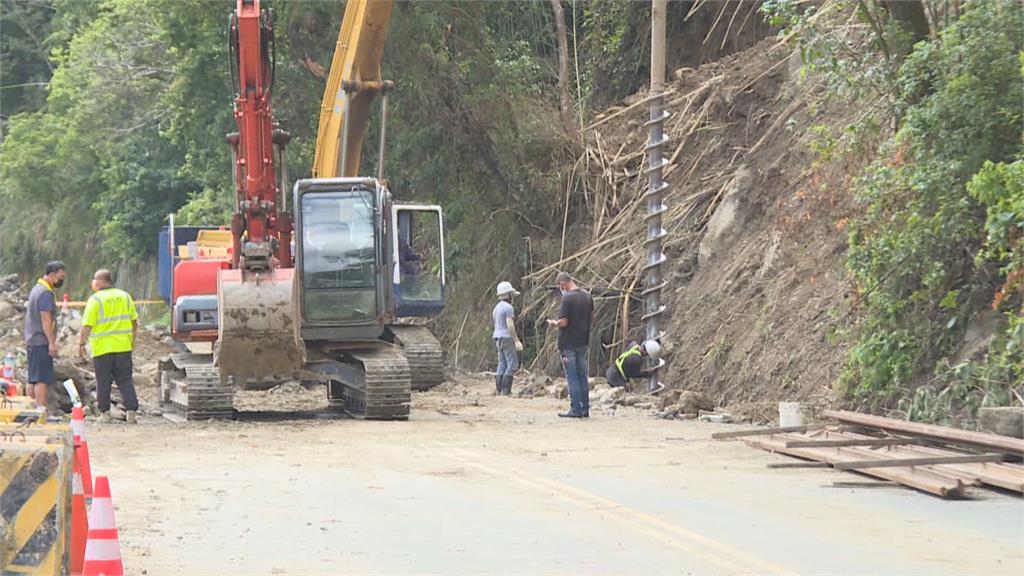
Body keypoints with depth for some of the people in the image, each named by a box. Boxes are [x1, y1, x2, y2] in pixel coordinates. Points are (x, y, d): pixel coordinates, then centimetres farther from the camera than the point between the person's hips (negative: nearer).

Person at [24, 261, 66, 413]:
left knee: (33, 379, 10)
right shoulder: (46, 293, -14)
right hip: (41, 342, -10)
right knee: (42, 379, -13)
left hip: (32, 341, 10)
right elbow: (46, 319, -19)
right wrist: (52, 343, -19)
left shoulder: (36, 289, 18)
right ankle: (41, 410, -18)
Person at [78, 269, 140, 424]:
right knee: (125, 380, 7)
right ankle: (131, 411, -2)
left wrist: (82, 344, -3)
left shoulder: (95, 300, -8)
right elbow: (134, 322, 14)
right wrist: (132, 337, 27)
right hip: (123, 346, 4)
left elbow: (87, 326, -12)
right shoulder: (125, 296, 8)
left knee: (103, 382, 6)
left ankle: (105, 413, 9)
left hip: (102, 348, -4)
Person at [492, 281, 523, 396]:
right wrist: (517, 341, -20)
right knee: (512, 365, -8)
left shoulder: (497, 308, 16)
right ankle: (506, 391, -13)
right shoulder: (508, 307, -13)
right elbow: (510, 325, -20)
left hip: (498, 338, 9)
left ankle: (499, 390, 4)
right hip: (507, 338, -9)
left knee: (502, 365, 9)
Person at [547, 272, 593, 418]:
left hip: (568, 343, -7)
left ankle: (575, 409, -3)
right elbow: (591, 317, 16)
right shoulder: (587, 296, 6)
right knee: (582, 376, 11)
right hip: (583, 342, 7)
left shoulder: (568, 298, -17)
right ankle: (585, 409, 13)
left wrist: (553, 323, 0)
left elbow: (563, 322, -19)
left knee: (572, 377, -3)